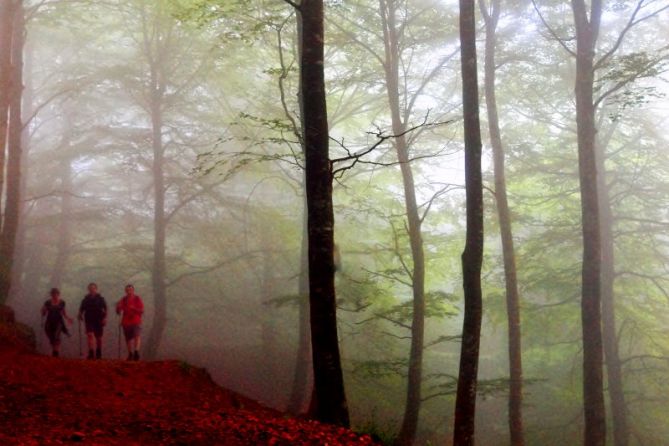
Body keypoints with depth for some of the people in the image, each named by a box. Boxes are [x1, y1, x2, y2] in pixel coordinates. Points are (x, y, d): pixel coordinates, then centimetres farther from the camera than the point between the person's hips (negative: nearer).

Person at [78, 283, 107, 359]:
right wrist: (80, 315, -5)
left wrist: (105, 318, -17)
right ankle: (91, 353, -22)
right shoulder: (86, 299, 7)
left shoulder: (100, 299, 0)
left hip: (99, 321, -1)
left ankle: (98, 353, 24)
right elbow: (81, 309, 13)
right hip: (89, 320, 1)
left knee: (98, 337, 8)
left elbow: (105, 309, -6)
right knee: (90, 335, -17)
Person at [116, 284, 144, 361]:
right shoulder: (123, 300, 7)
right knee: (128, 339, 4)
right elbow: (118, 312, 8)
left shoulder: (138, 299, 2)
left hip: (136, 322, -3)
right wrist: (118, 307, -15)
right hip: (126, 322, 3)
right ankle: (130, 354, 12)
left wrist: (134, 308, -20)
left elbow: (142, 311, -4)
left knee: (137, 336, -21)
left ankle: (136, 352, -32)